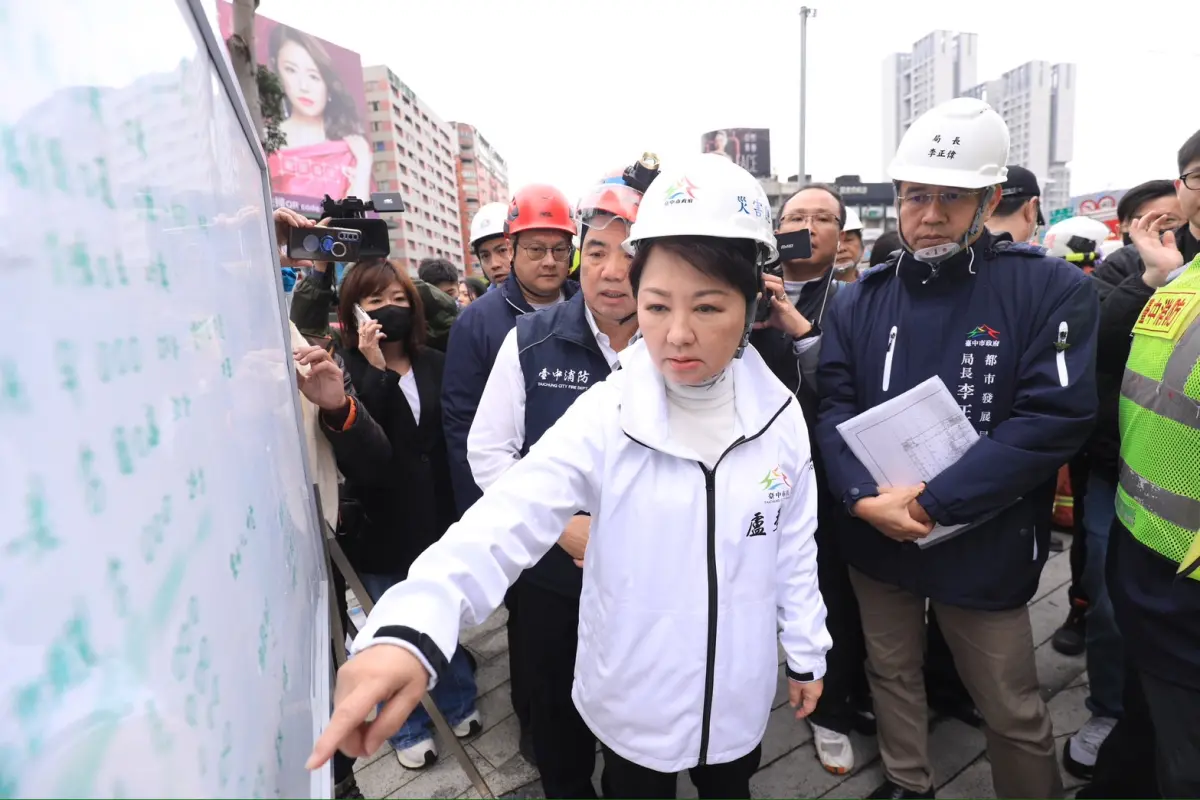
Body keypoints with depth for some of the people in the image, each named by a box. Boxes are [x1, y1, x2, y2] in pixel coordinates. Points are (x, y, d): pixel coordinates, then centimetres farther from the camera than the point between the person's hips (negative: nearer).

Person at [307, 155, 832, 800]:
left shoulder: (780, 416, -13)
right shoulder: (604, 416, -22)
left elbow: (794, 549, -1)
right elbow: (507, 522, -33)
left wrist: (806, 651, 9)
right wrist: (411, 629, -48)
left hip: (740, 694, 2)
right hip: (633, 698, -2)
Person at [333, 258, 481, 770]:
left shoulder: (434, 364, 2)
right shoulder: (347, 369, -7)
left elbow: (453, 436, 3)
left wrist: (458, 507, 0)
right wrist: (376, 371, -28)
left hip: (435, 515, 3)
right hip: (379, 523, -2)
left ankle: (458, 705, 41)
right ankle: (409, 728, 34)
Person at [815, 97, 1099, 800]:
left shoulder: (1052, 289, -9)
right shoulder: (861, 299, 1)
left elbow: (1056, 418, -17)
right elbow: (833, 406, -3)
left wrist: (932, 502, -21)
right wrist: (864, 497, -20)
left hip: (984, 546, -3)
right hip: (874, 538, 4)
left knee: (1012, 712, 15)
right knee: (892, 676, 23)